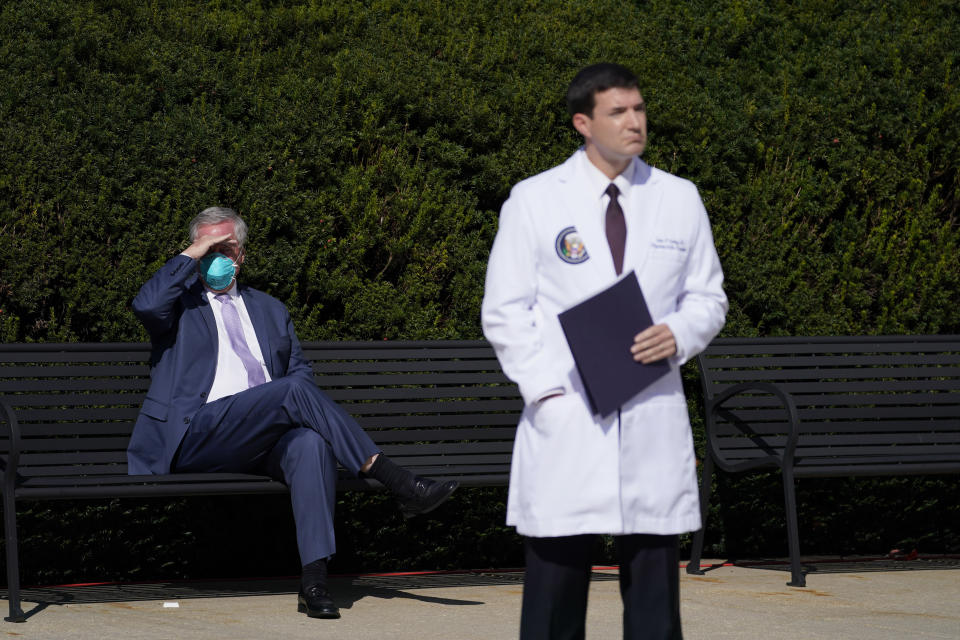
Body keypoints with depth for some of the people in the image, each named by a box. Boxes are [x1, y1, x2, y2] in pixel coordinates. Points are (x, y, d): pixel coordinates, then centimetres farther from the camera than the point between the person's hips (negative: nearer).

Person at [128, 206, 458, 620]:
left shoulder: (269, 309, 30)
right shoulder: (181, 300, 17)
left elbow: (300, 370, 22)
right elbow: (145, 305, -7)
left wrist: (292, 407, 0)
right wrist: (190, 256, -1)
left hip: (264, 439, 4)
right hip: (196, 436, -4)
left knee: (311, 441, -33)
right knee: (294, 391, -30)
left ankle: (314, 581, -44)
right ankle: (397, 482, -30)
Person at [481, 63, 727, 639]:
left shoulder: (679, 199, 10)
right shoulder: (533, 202, 2)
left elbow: (708, 298, 15)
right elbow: (505, 313, 2)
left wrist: (679, 333, -7)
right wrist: (547, 391, -10)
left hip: (653, 421, 2)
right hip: (564, 419, -2)